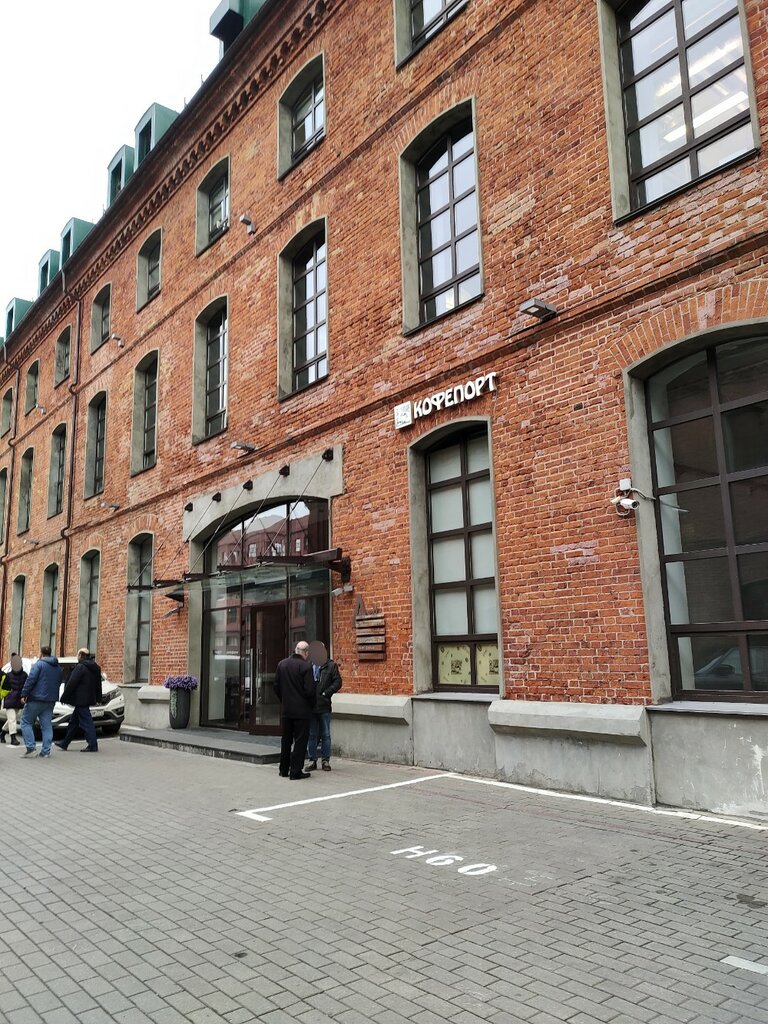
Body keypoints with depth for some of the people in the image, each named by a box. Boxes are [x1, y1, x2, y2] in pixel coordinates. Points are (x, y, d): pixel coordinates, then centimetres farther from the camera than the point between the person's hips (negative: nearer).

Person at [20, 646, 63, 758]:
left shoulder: (39, 664, -7)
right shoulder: (58, 668, 15)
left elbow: (31, 680, -16)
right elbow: (59, 683, 19)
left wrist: (24, 694, -13)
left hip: (36, 699, -6)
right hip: (51, 700, 6)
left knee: (26, 722, 5)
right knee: (47, 725, 7)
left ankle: (30, 747, -4)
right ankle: (46, 751, 4)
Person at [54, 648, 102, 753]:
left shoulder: (80, 667, -15)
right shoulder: (96, 668, 14)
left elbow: (71, 684, -16)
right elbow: (98, 685, 20)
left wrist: (64, 697, -9)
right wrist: (98, 698, 27)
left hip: (81, 700, -9)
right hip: (88, 698, 9)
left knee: (86, 722, -7)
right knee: (74, 721, 18)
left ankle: (92, 745, -7)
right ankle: (65, 743, 27)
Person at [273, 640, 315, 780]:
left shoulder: (281, 664, 2)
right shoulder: (306, 666, -15)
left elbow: (276, 686, 7)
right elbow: (309, 690, -16)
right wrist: (312, 705, 0)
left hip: (285, 710, 5)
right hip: (301, 710, -5)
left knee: (286, 740, 16)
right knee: (300, 741, 3)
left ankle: (284, 770, 24)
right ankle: (296, 771, 3)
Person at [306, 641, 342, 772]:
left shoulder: (331, 666, -1)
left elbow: (337, 682, -4)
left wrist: (326, 693, -12)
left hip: (324, 706, -2)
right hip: (310, 706, 2)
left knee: (325, 735, 5)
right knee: (311, 735, 9)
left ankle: (326, 760, 14)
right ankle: (312, 760, 18)